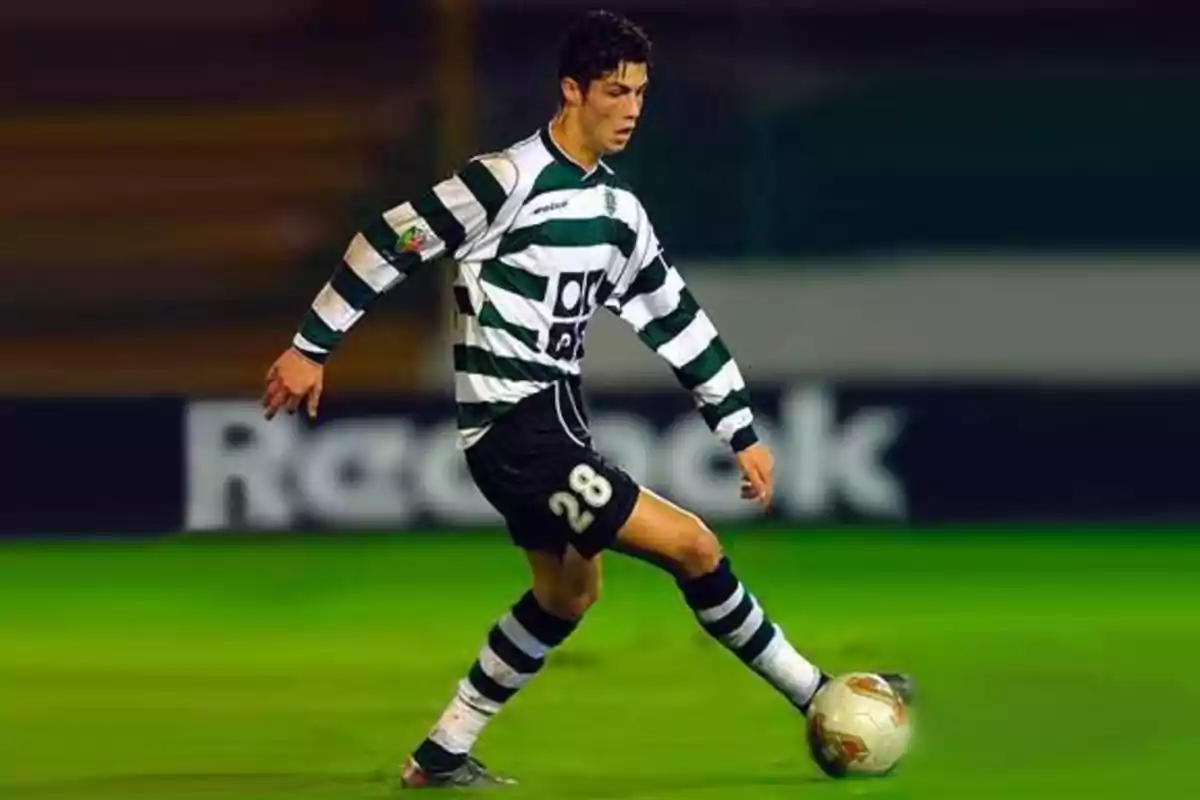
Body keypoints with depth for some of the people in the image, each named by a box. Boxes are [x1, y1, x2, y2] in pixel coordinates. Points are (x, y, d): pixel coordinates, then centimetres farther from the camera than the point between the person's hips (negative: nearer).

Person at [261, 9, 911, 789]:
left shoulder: (618, 207, 7)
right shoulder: (510, 179, -17)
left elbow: (674, 318, 14)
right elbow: (391, 241, -13)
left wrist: (742, 432, 13)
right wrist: (311, 347, -12)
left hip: (554, 420, 10)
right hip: (515, 430, -10)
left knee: (569, 592, 23)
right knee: (694, 546, -11)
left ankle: (442, 755, 30)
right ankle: (820, 702, 1)